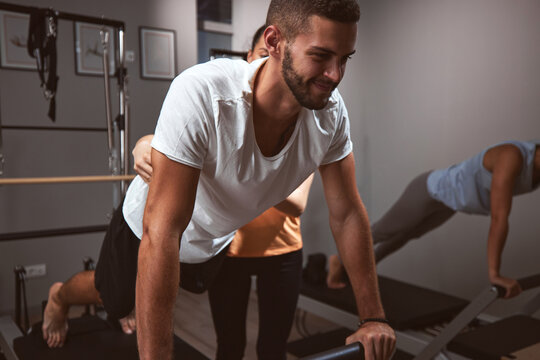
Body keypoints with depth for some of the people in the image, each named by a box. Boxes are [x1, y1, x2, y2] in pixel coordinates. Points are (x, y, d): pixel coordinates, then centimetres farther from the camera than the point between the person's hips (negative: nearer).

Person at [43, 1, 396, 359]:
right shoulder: (201, 93, -42)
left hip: (215, 241, 5)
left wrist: (373, 317, -14)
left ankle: (133, 309, 67)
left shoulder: (331, 112, -26)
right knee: (112, 298, 24)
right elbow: (161, 231, -43)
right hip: (145, 231, -4)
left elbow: (348, 213, -16)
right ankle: (58, 297, 60)